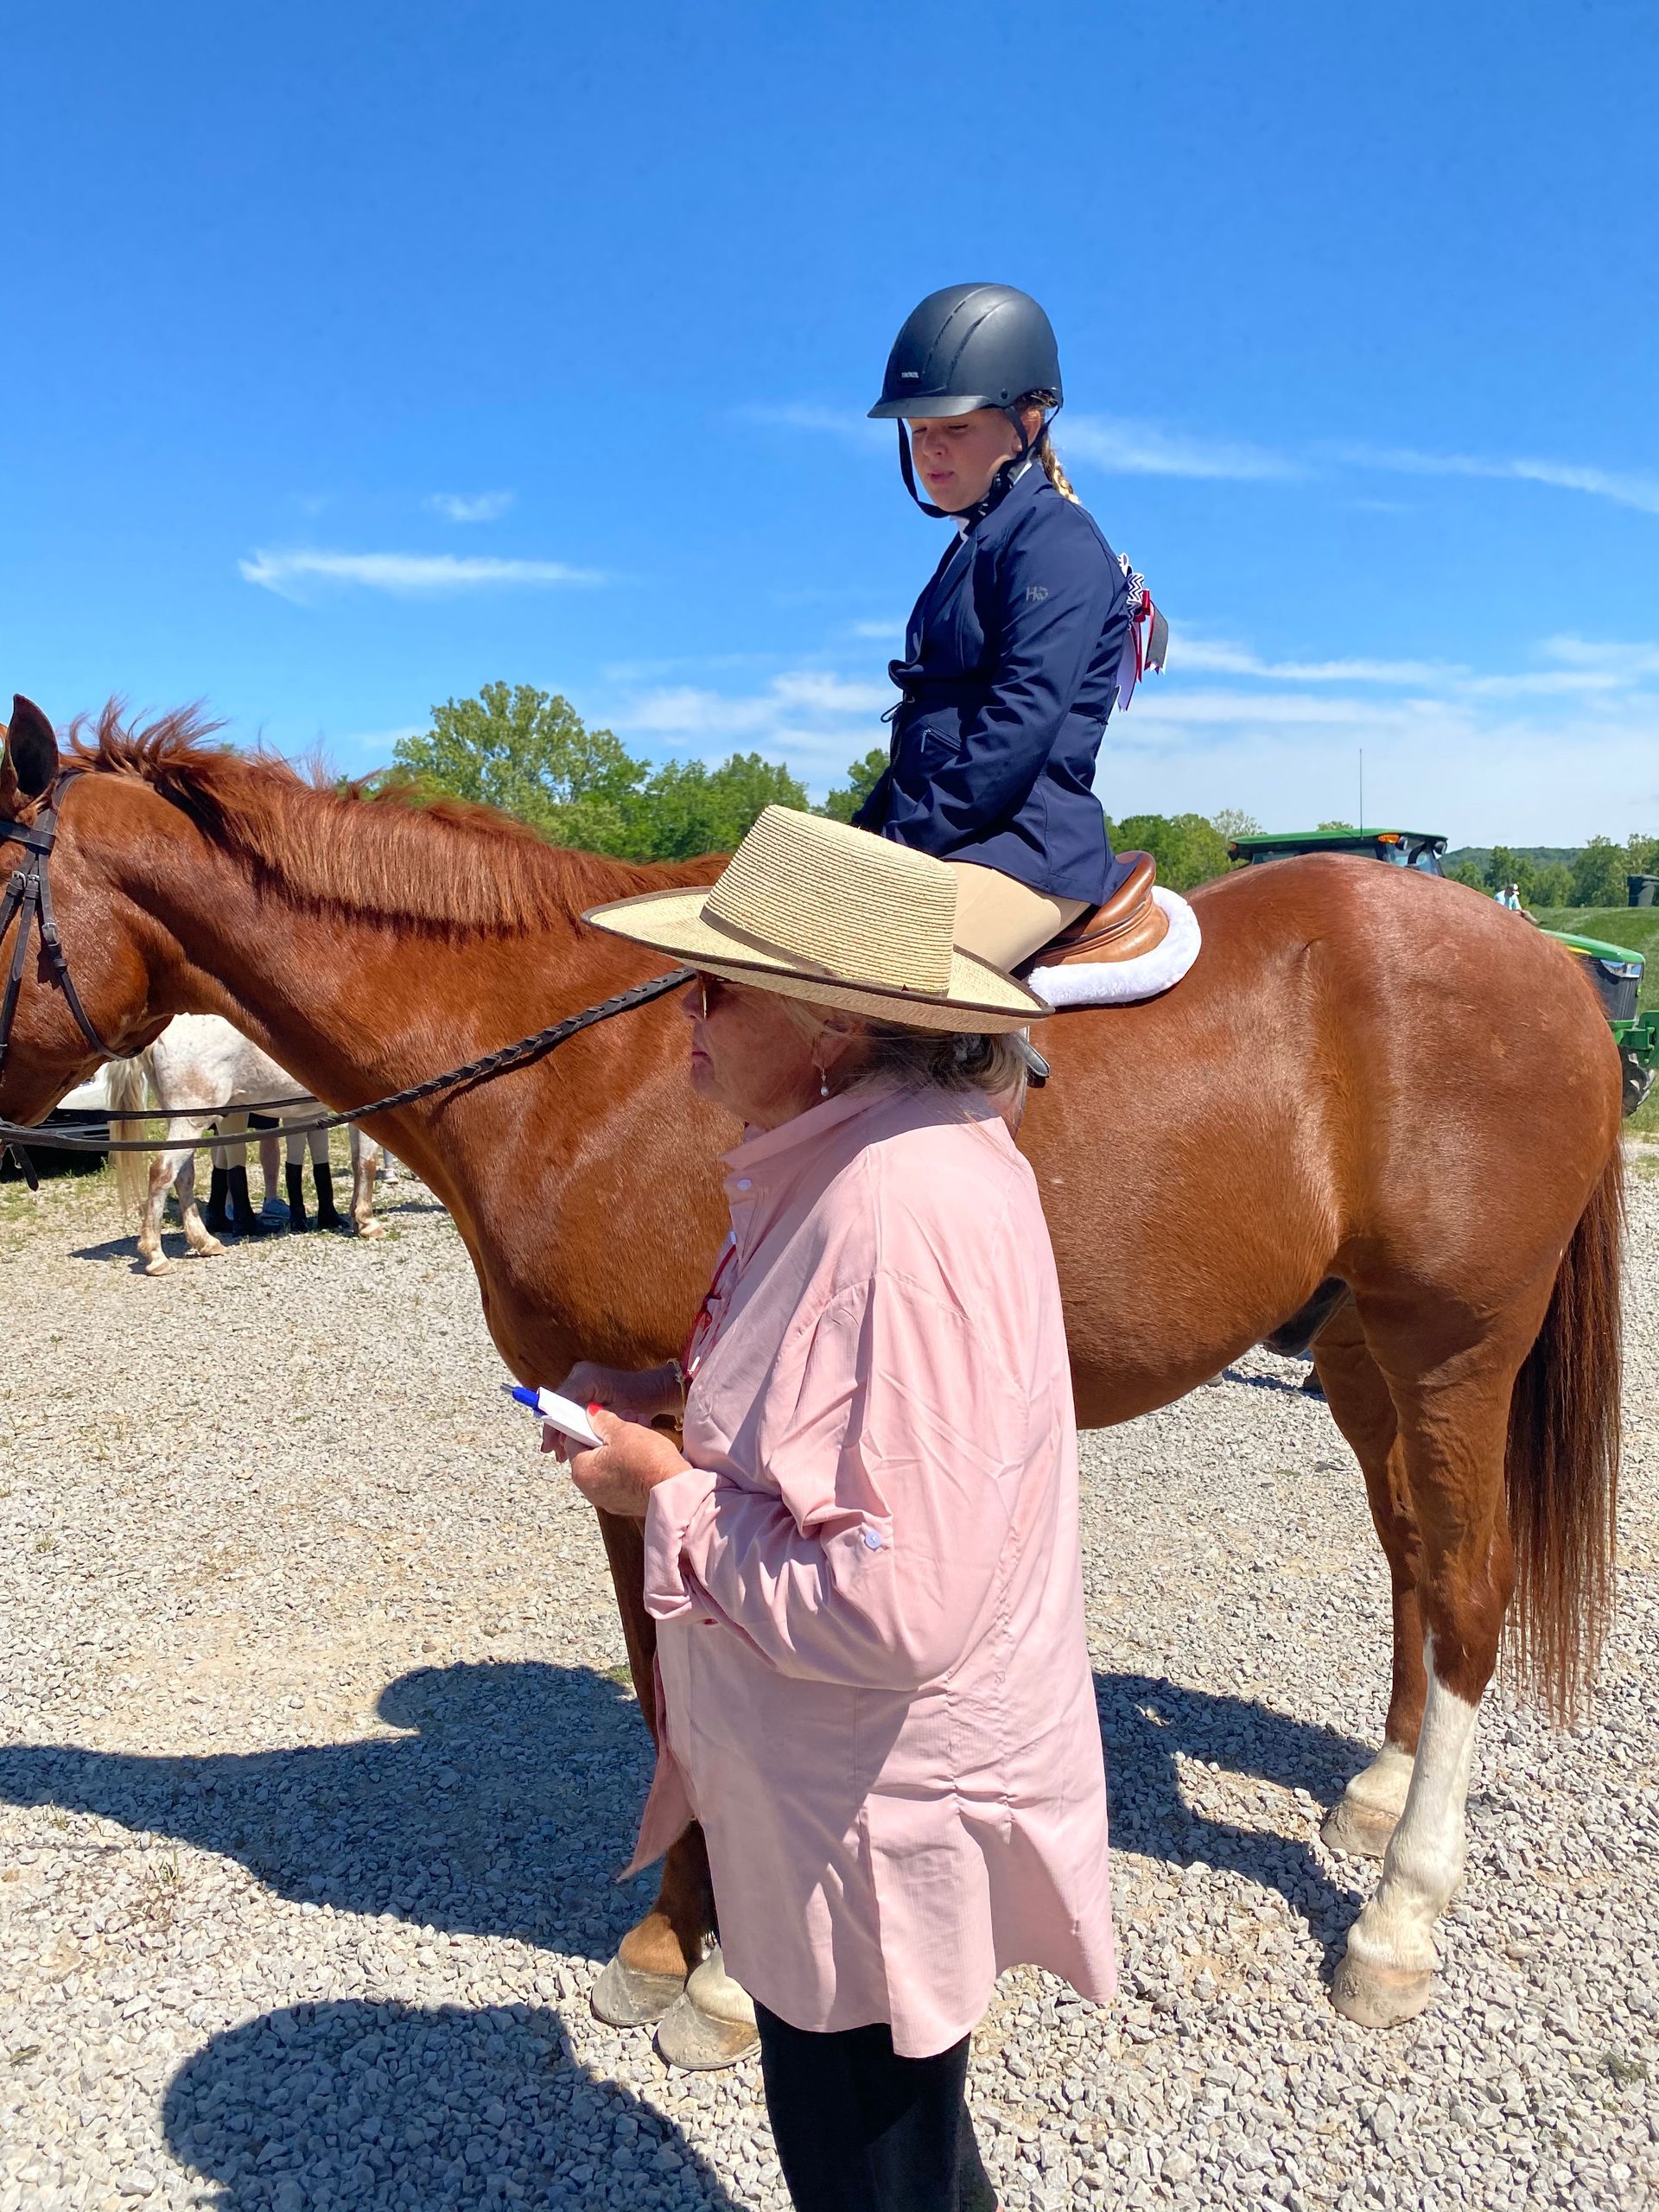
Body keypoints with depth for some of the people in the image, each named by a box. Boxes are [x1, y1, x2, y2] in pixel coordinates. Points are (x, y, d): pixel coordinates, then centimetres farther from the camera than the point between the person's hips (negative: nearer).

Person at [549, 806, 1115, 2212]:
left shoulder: (903, 1209, -33)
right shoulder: (855, 1155, -1)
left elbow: (891, 1610, -34)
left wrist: (664, 1491, -21)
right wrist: (675, 1399, 0)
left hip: (879, 1815, -9)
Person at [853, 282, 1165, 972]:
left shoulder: (1056, 540, -6)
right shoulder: (975, 547, 23)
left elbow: (1022, 726, -18)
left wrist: (907, 840, -19)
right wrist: (864, 837, 11)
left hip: (1028, 840, -10)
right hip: (956, 842, 10)